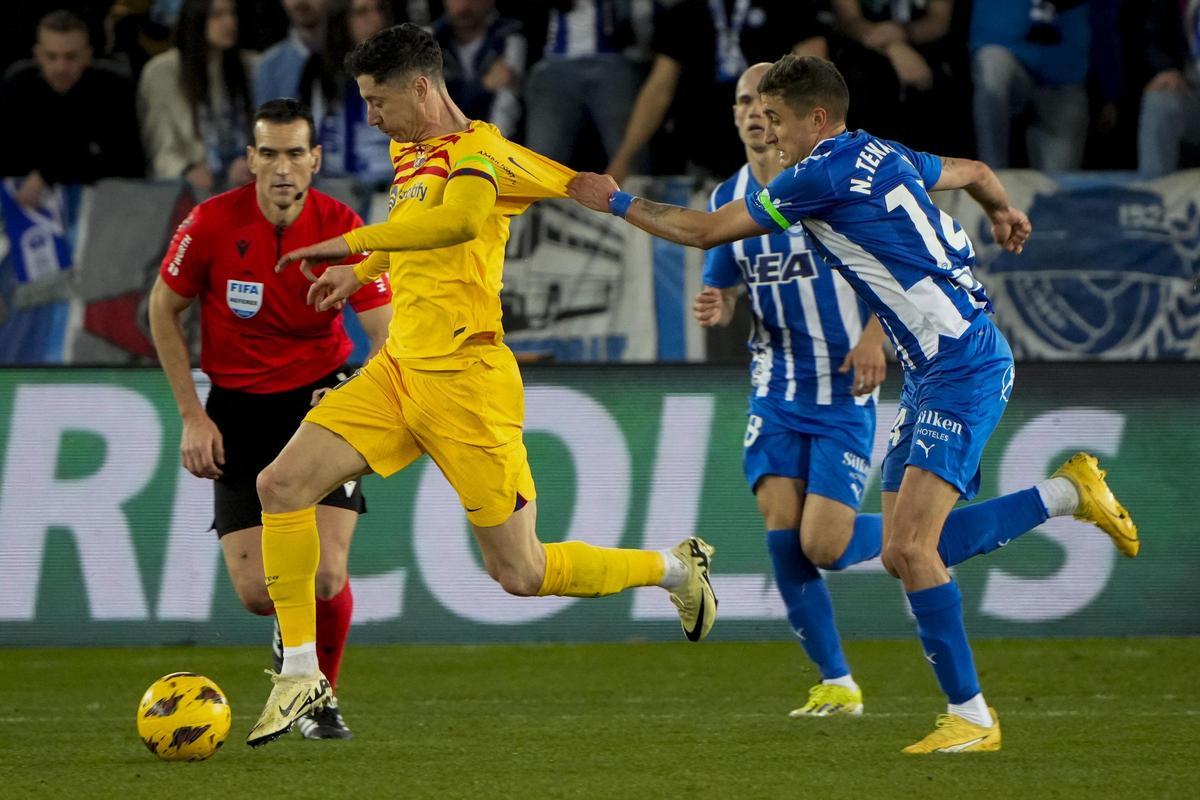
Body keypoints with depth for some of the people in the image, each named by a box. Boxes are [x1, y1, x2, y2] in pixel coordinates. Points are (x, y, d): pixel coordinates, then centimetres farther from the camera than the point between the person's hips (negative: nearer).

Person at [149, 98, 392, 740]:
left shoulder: (343, 229, -13)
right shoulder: (213, 223, -13)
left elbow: (387, 337, -13)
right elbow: (163, 309, 2)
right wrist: (191, 416, -2)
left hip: (320, 398, 0)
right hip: (238, 407, 1)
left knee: (325, 578, -15)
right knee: (255, 593, -8)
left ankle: (321, 698, 13)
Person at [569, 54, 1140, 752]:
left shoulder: (823, 173, -13)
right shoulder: (887, 157, 13)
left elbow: (706, 231, -7)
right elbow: (974, 171, 33)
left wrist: (617, 202, 7)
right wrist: (1004, 212, 56)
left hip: (965, 368, -10)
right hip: (932, 373, 10)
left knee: (911, 547, -16)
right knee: (907, 553, 8)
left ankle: (971, 716, -11)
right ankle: (1070, 493, 20)